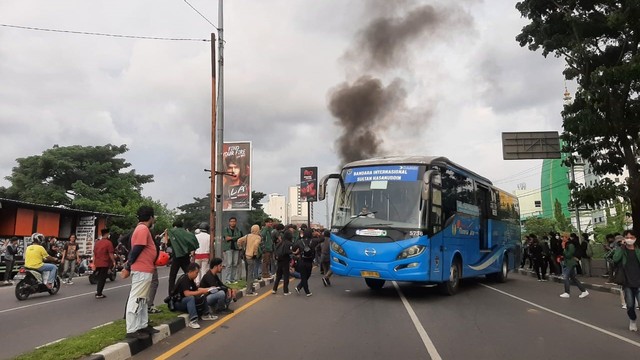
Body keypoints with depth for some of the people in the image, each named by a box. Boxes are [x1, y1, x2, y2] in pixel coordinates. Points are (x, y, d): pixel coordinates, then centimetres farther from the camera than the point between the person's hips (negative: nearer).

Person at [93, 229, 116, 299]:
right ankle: (99, 294, 0)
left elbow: (94, 254, 14)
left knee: (99, 277, 19)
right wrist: (114, 261, -7)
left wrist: (94, 263, 19)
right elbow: (111, 254, -14)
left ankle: (98, 291, 18)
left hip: (97, 263, 7)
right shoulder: (108, 242, -11)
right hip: (104, 264, -6)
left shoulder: (97, 242, 11)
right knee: (102, 278, -1)